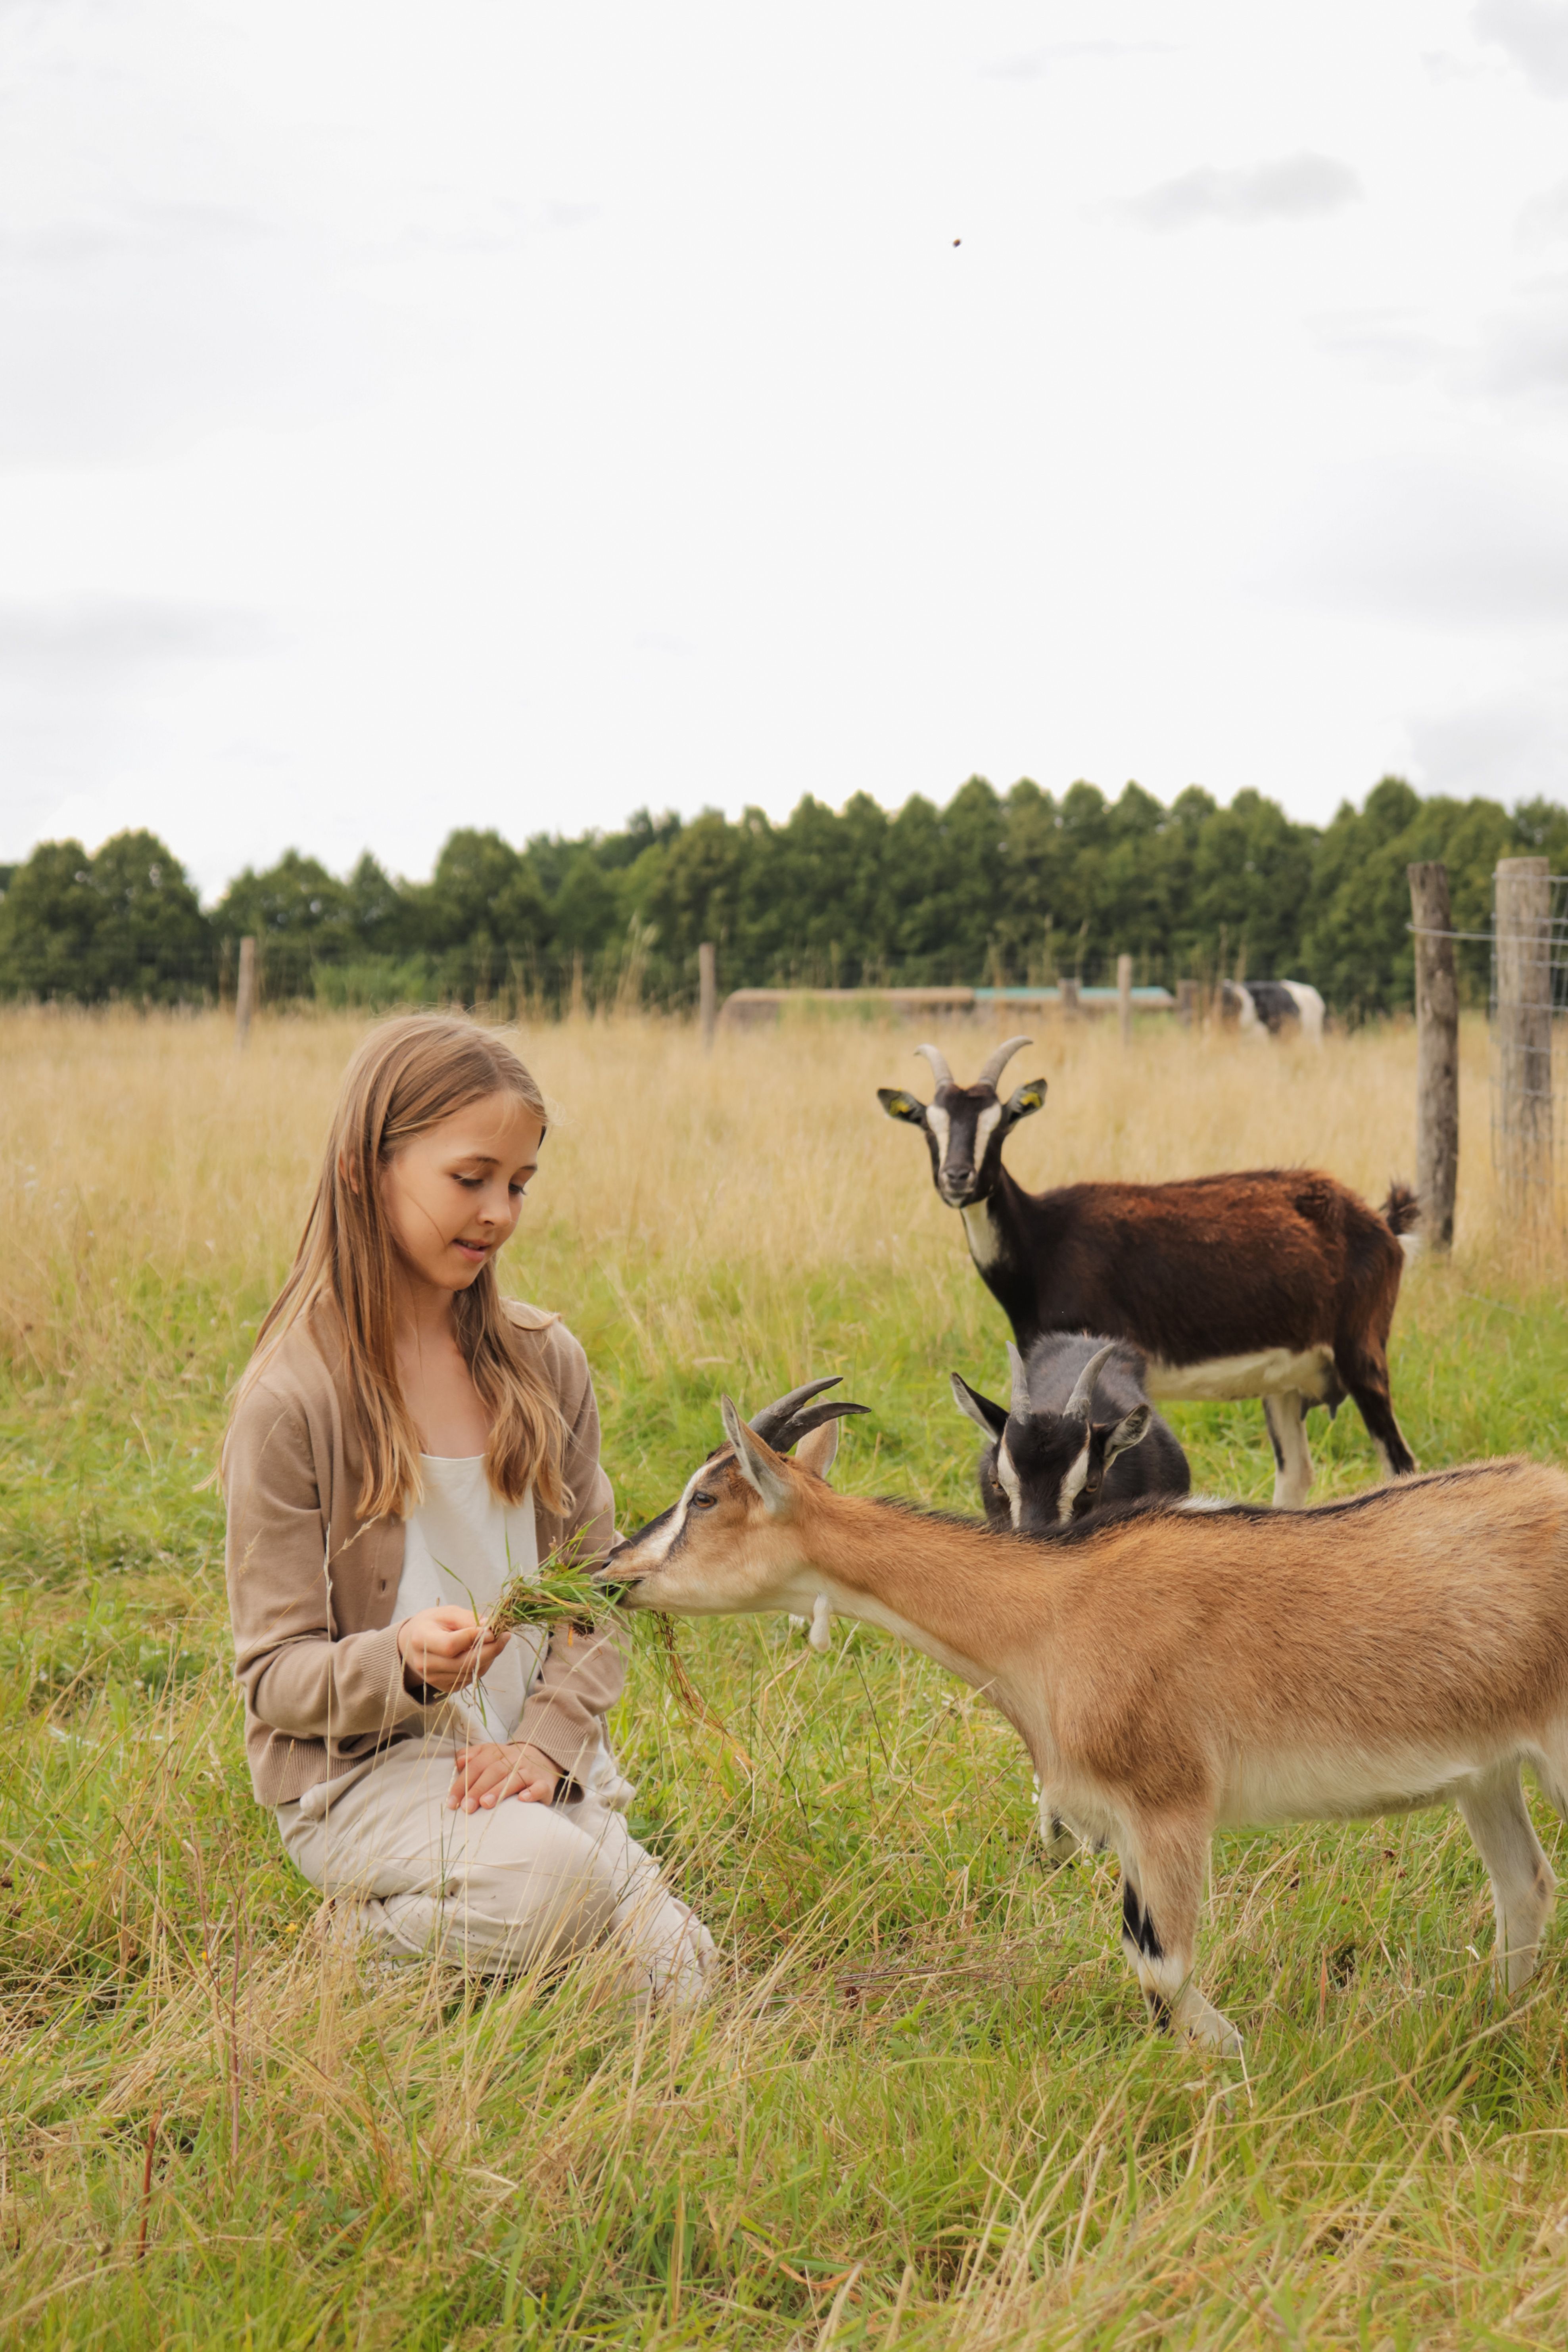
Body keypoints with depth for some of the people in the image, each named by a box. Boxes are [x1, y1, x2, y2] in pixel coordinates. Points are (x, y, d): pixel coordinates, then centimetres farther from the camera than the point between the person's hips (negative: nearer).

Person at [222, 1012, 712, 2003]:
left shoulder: (544, 1363, 4)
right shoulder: (293, 1400, -12)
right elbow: (275, 1674, -9)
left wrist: (546, 1742, -10)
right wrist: (400, 1662, -30)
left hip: (531, 1756, 5)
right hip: (359, 1771, -5)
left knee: (674, 1975, -15)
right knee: (539, 1875, -34)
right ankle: (377, 1930, -1)